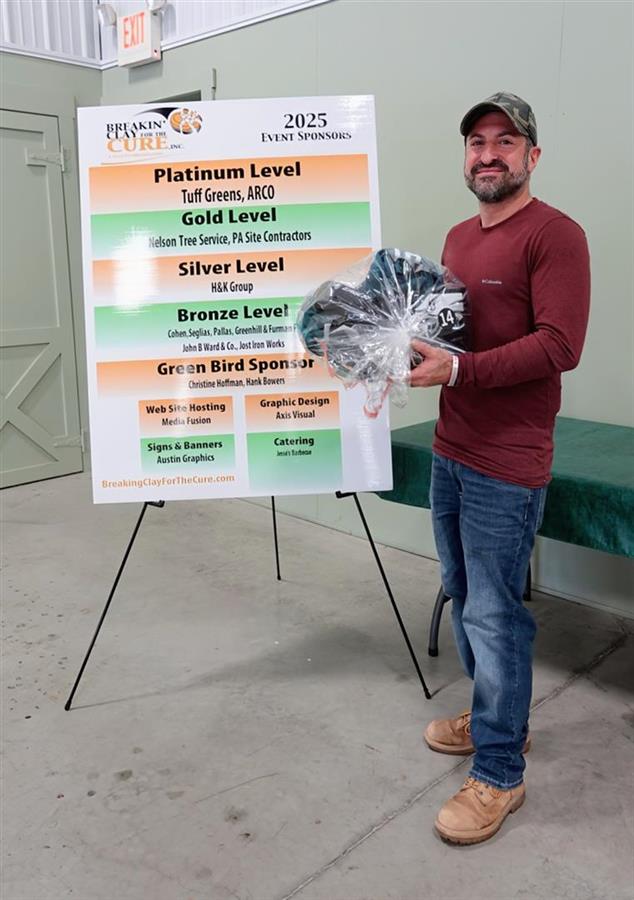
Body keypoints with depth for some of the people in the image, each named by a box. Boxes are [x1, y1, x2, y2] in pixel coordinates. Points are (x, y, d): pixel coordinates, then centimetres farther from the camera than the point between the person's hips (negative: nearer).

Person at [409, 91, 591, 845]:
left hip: (505, 468, -8)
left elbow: (560, 345, -19)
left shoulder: (554, 235, -10)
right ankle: (494, 716, 37)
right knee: (462, 595, 17)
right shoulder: (457, 238, 15)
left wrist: (458, 369, -25)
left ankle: (499, 774, 14)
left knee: (494, 614, -2)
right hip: (448, 452, 8)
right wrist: (413, 344, 5)